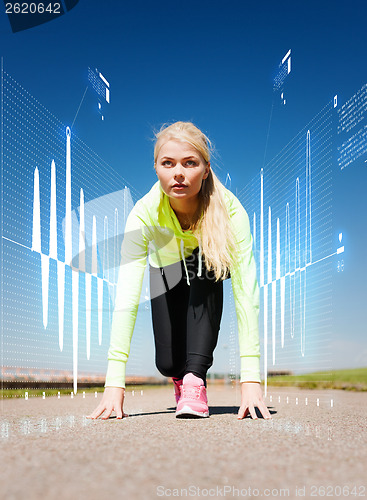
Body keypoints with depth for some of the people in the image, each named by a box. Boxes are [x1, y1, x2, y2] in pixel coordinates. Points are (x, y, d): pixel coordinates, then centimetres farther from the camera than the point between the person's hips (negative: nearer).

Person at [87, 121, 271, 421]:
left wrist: (251, 378, -46)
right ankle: (181, 374, 27)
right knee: (168, 364, -11)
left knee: (205, 267, -36)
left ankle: (195, 376, -25)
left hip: (214, 267, 0)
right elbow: (126, 297, -39)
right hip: (168, 270, 1)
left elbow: (246, 291, -40)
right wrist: (114, 383, -45)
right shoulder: (144, 214, -34)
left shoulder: (229, 209, -36)